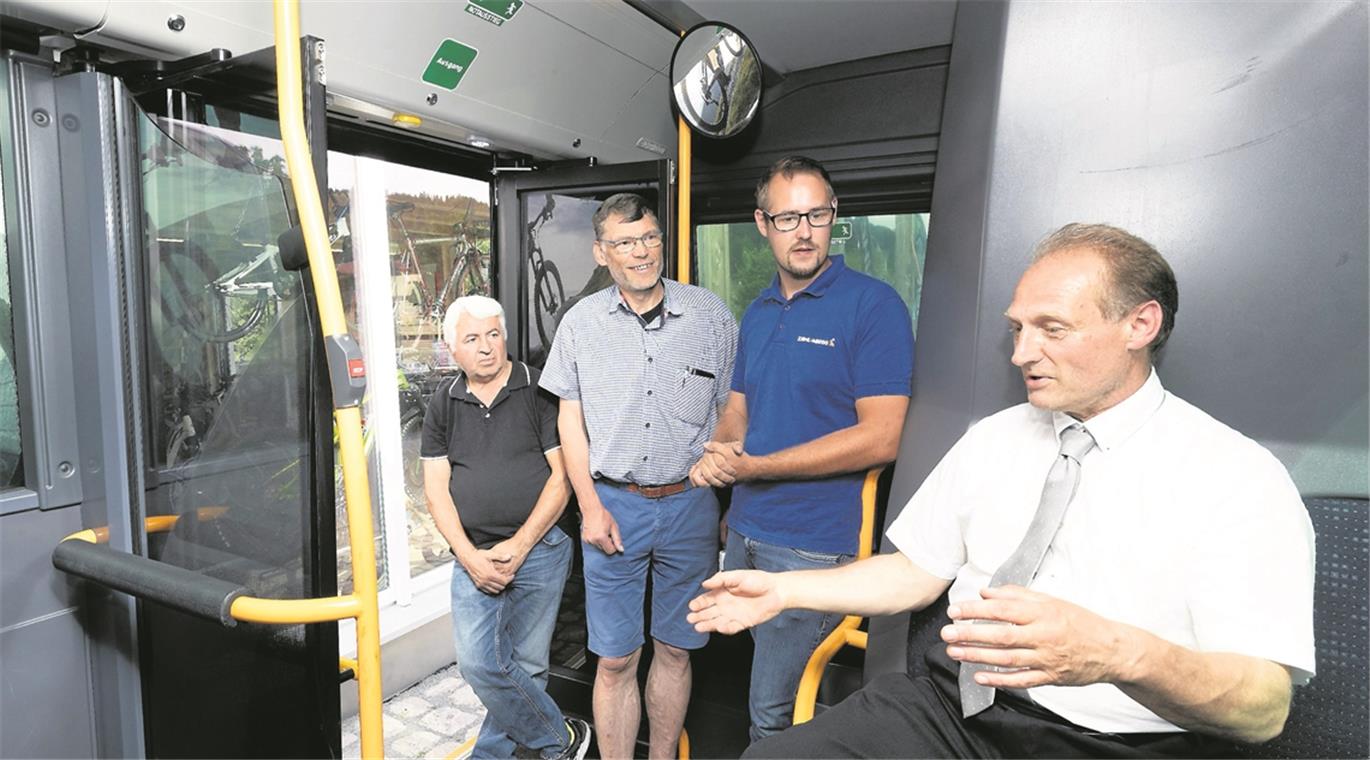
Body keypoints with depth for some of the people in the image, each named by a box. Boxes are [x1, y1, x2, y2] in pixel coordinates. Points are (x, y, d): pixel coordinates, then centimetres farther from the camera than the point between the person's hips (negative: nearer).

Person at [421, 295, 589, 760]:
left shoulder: (538, 391, -3)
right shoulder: (443, 403, 8)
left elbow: (561, 475, -6)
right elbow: (436, 488, 6)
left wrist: (519, 545, -11)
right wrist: (469, 556, -6)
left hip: (539, 549, -3)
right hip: (474, 556, 3)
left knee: (525, 666, 6)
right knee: (478, 664, -4)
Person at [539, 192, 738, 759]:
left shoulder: (710, 315, -1)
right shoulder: (582, 321, 2)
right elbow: (571, 419, 5)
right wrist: (590, 506, -2)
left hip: (690, 504, 1)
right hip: (614, 504, 0)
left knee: (674, 649, 15)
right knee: (615, 661, 7)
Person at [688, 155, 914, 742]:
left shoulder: (874, 304, -13)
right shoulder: (758, 312, 9)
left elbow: (880, 439, -19)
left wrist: (752, 466, -18)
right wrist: (717, 451, -7)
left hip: (812, 544, -7)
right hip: (743, 529, 7)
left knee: (772, 713, 5)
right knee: (750, 681, 23)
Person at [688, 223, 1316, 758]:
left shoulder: (1239, 478, -8)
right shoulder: (992, 439, 7)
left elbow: (1263, 707, -15)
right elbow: (915, 571, 9)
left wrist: (1118, 653, -35)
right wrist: (783, 589, 0)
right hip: (952, 706, 2)